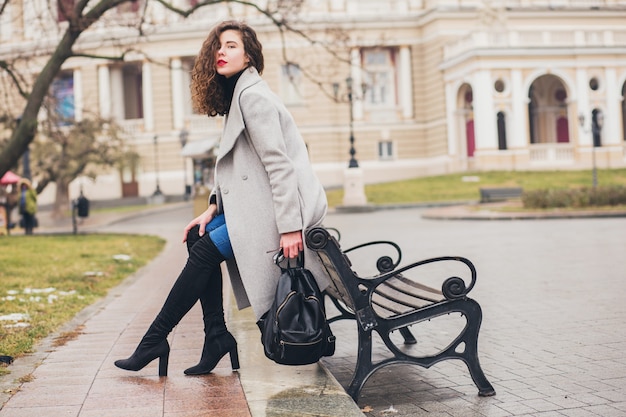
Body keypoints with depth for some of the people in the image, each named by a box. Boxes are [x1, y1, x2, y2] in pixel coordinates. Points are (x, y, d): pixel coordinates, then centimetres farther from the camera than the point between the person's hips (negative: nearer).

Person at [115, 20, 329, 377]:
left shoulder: (252, 95, -13)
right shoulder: (237, 94, 18)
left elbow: (278, 163, -21)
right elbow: (239, 168, 18)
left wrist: (289, 227, -25)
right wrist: (213, 208, 9)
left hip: (282, 205, -10)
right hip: (256, 200, 10)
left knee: (205, 251, -12)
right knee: (198, 238, 5)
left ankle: (154, 342, -1)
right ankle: (217, 336, 6)